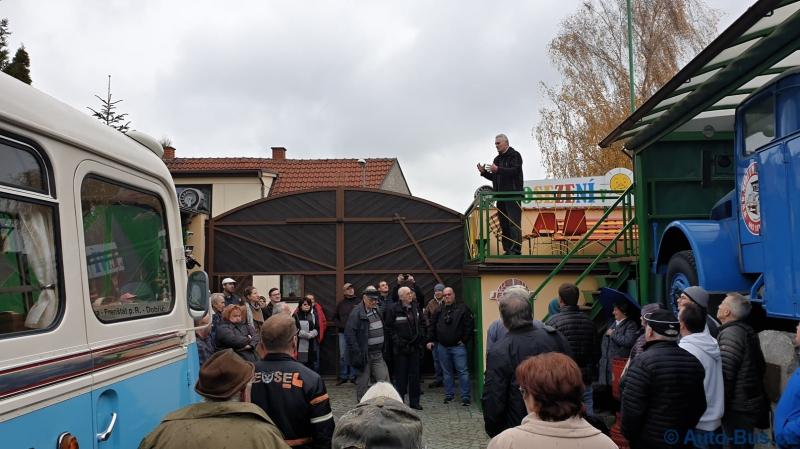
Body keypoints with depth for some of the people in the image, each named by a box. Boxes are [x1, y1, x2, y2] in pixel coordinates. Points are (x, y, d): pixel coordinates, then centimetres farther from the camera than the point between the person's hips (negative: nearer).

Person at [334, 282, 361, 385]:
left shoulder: (359, 302, -1)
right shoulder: (341, 303, 9)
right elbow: (335, 317, 17)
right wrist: (340, 325, 2)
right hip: (343, 333, 3)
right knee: (343, 355, 5)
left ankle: (353, 376, 10)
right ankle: (343, 376, 13)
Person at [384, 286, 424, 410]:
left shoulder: (415, 307, 7)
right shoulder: (393, 309, -12)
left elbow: (420, 324, 17)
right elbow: (388, 328, -10)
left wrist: (421, 338, 8)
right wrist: (396, 340, -14)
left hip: (414, 347, 5)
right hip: (401, 348, -5)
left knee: (415, 375, 9)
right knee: (401, 376, 1)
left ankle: (414, 402, 18)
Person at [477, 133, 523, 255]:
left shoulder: (514, 155, 1)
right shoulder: (497, 159, 23)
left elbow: (514, 171, -15)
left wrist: (498, 170, -22)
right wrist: (484, 172, 10)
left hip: (513, 195, -8)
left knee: (513, 222, -12)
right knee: (504, 224, 5)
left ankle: (515, 249, -15)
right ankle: (508, 250, 7)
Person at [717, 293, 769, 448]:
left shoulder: (731, 333, -19)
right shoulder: (747, 331, 11)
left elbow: (724, 374, -24)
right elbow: (761, 366, 20)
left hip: (738, 408, -9)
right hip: (750, 404, 9)